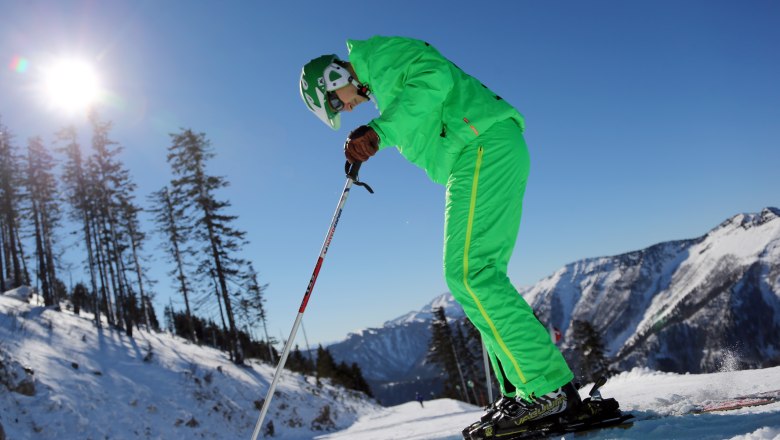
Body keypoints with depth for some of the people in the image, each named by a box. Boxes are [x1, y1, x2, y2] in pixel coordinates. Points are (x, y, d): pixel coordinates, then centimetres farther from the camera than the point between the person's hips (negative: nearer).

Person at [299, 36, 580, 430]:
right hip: (488, 153, 10)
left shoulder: (378, 53, 3)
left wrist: (380, 131, -20)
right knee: (481, 276, 7)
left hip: (484, 146, -10)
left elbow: (433, 77, -15)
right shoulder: (388, 88, 30)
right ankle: (518, 393, 7)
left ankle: (548, 387, -16)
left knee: (467, 273, -17)